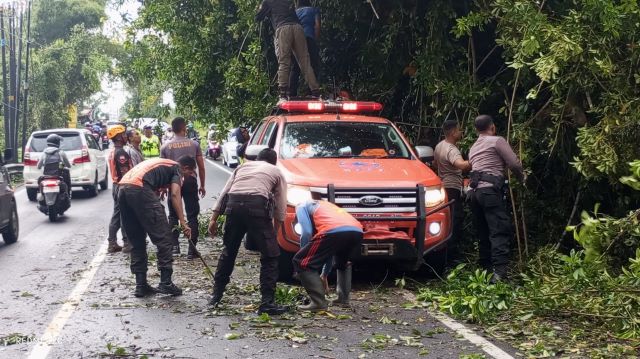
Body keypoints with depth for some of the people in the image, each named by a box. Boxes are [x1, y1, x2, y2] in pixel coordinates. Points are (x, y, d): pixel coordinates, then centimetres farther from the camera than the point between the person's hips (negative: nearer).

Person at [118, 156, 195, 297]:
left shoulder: (162, 163, 36)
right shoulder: (177, 169, 12)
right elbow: (175, 194, -4)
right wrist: (183, 222, -9)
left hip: (122, 188, 8)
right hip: (140, 189, -8)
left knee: (137, 241, 15)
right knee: (163, 236, 0)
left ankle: (141, 285, 16)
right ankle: (166, 283, 0)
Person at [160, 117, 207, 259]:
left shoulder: (166, 146, 2)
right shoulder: (194, 144, 2)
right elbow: (201, 167, 3)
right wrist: (202, 185, 13)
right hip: (191, 181, 0)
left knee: (173, 215, 13)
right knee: (192, 216, 3)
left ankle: (174, 245, 8)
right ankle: (192, 249, 1)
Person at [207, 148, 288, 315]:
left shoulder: (243, 166, 31)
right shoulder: (276, 172, 24)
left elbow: (224, 193, 21)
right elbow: (280, 208, 17)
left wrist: (214, 218, 20)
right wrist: (274, 232, 24)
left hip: (233, 205, 4)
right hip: (257, 206, -4)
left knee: (228, 252, 22)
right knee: (269, 256, 6)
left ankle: (216, 295, 30)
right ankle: (267, 302, 0)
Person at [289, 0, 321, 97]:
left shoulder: (294, 12, 27)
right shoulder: (314, 10, 19)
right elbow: (317, 26, 3)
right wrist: (315, 40, 5)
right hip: (308, 38, -4)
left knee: (295, 68, 7)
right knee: (314, 66, -2)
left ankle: (292, 94, -1)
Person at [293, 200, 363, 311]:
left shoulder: (302, 206, 23)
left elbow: (307, 232, 3)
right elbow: (330, 250, 45)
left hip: (335, 231, -7)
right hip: (357, 231, 7)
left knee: (301, 262, 7)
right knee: (342, 262, 38)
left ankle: (318, 302, -1)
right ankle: (343, 299, 26)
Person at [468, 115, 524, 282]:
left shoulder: (473, 148, 25)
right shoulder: (497, 141, 2)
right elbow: (514, 164, -2)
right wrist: (521, 177, 18)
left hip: (475, 190, 8)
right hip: (490, 189, -7)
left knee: (483, 233, 11)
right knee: (500, 231, -13)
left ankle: (486, 268, 12)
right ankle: (499, 271, -25)